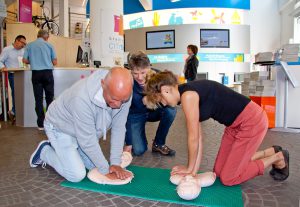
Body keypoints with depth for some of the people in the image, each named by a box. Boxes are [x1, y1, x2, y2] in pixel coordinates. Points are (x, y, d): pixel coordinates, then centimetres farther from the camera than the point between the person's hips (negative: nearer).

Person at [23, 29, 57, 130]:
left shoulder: (30, 45, 7)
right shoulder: (49, 45, 3)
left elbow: (25, 60, 5)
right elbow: (55, 62, 2)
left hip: (36, 73, 1)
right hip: (47, 72, -1)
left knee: (38, 99, 4)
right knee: (49, 98, 5)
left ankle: (40, 124, 6)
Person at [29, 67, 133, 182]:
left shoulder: (124, 93, -24)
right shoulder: (82, 98, -41)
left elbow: (118, 128, -16)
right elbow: (87, 141, -32)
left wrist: (115, 163, -17)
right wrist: (105, 170, -22)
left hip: (86, 132, 6)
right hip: (60, 128, -6)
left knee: (94, 166, 7)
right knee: (77, 175, -13)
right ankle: (44, 152, 11)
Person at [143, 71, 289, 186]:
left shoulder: (187, 95, -24)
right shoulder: (188, 93, 4)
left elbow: (193, 138, -17)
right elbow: (198, 137, 5)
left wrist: (189, 168, -2)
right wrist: (194, 171, 6)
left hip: (251, 121, -9)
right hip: (235, 124, 9)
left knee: (228, 178, 1)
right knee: (219, 171, 13)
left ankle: (278, 157, 16)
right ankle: (270, 152, 25)